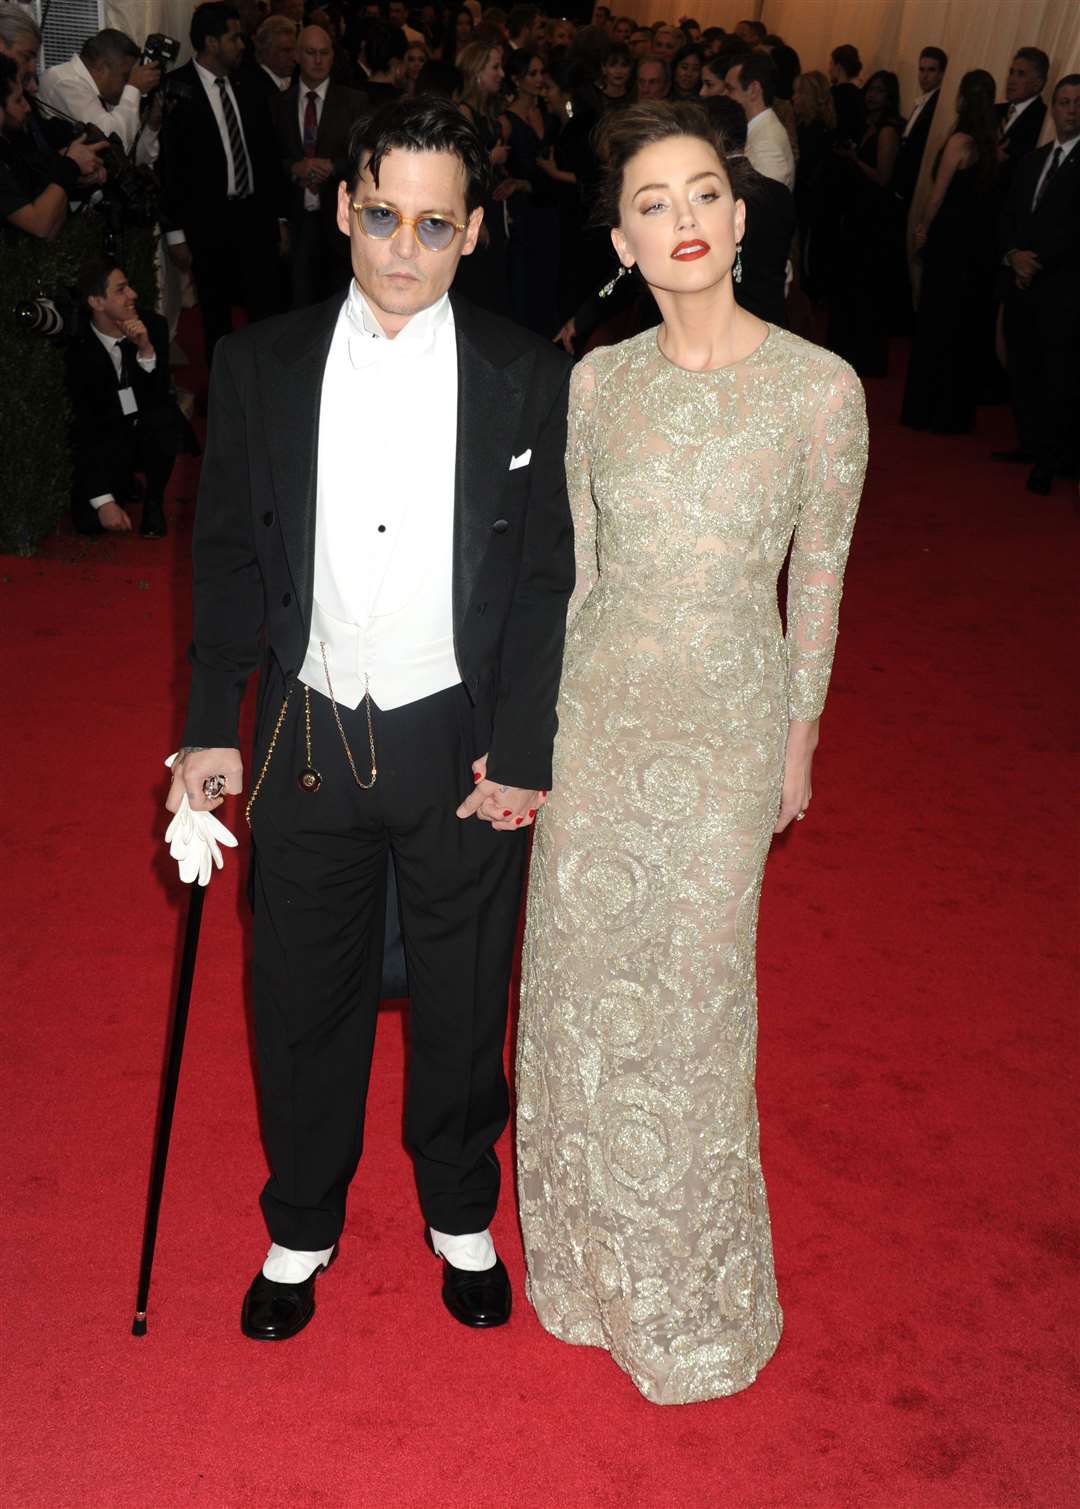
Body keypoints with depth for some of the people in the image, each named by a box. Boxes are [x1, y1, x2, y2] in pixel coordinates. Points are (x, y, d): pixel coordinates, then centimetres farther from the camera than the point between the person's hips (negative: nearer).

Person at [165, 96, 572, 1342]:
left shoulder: (526, 378, -5)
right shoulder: (261, 366, -1)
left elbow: (547, 579, -3)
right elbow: (229, 557, 3)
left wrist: (523, 751, -7)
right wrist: (212, 729, -1)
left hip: (461, 741, -1)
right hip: (307, 735, 1)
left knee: (464, 1002, 14)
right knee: (302, 999, 14)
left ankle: (461, 1215, 40)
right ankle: (302, 1227, 39)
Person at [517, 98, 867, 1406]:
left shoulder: (819, 387, -9)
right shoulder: (597, 381, -1)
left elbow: (817, 575, 0)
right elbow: (579, 561, 6)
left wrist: (800, 736, 5)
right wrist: (547, 710, 7)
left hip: (730, 712, -3)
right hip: (599, 704, 3)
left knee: (693, 973, 8)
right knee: (585, 956, 13)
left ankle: (688, 1268, 35)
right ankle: (594, 1238, 39)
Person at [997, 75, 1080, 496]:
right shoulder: (1032, 161, 18)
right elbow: (1009, 216, 13)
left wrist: (1038, 258, -14)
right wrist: (1014, 254, -5)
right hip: (1023, 282, 7)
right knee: (1023, 369, 12)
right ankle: (1031, 442, 26)